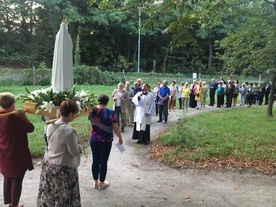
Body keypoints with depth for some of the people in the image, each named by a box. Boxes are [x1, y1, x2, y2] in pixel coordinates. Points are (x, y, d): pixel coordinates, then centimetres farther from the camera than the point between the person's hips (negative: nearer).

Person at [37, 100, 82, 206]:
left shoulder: (50, 125, -5)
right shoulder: (69, 130, -27)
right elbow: (74, 152, -17)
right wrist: (80, 147, 1)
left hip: (48, 164, 7)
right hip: (63, 167, -7)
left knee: (48, 194, 22)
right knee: (63, 197, 12)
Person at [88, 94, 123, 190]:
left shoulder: (92, 111, -4)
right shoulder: (111, 113, -14)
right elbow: (116, 128, -8)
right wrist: (120, 138, 6)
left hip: (94, 140, 3)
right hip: (106, 141, -3)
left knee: (95, 160, 13)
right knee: (103, 161, 7)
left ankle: (95, 182, 26)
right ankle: (101, 183, 19)